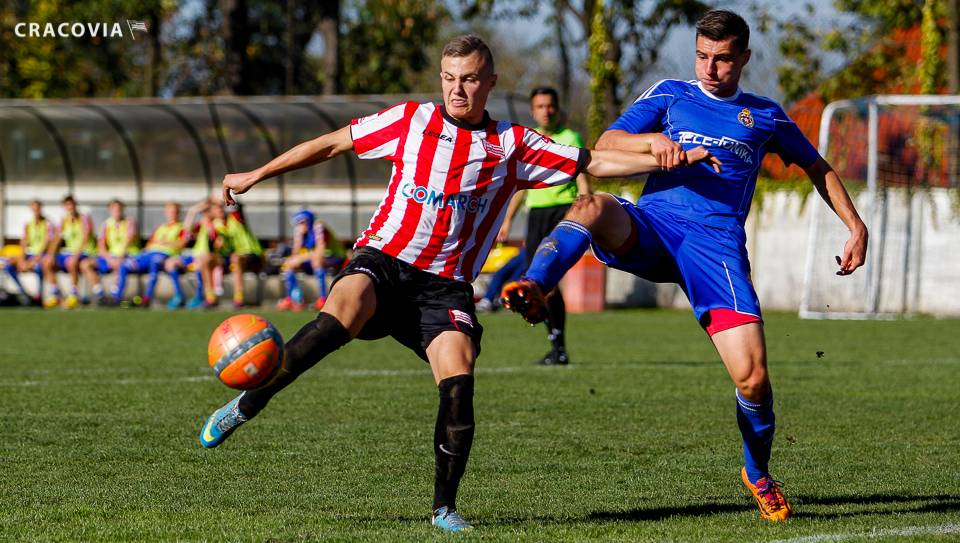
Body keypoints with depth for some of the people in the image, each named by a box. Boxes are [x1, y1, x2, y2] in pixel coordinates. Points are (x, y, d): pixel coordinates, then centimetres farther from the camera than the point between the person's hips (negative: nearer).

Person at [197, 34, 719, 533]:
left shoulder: (513, 145, 7)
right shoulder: (410, 120, 6)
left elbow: (594, 162, 11)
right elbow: (332, 144, 14)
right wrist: (258, 174, 16)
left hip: (445, 284, 1)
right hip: (382, 261, -1)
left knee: (458, 381, -20)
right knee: (339, 317, -34)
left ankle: (444, 507, -4)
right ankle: (244, 405, -22)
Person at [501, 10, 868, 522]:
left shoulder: (765, 115, 18)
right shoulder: (670, 95, 14)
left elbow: (817, 167, 31)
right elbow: (605, 145, 3)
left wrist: (855, 225, 19)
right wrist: (653, 141, -17)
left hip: (718, 244, 0)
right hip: (652, 225, 0)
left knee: (753, 376, -12)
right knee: (592, 206, -36)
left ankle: (758, 474, 15)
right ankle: (533, 289, -52)